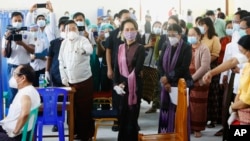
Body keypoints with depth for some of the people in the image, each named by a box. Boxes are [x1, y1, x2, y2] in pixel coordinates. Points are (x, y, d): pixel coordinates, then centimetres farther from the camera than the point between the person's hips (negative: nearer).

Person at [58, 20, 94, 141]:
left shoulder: (83, 40, -7)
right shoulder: (64, 43, 7)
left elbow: (90, 49, -28)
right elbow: (61, 61, 10)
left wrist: (84, 50, -51)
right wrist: (64, 78, 2)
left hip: (84, 80, -4)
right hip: (69, 81, 4)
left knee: (85, 108, 0)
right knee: (73, 108, 11)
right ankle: (76, 131, 24)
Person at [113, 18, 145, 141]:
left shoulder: (140, 48, -4)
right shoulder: (120, 48, 10)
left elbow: (137, 70, -11)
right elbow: (117, 68, 8)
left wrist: (124, 84, -16)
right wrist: (116, 84, -6)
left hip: (134, 87, -4)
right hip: (122, 86, 4)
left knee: (132, 117, 0)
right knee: (122, 117, 9)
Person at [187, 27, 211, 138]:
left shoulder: (204, 49, -6)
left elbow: (204, 67, -15)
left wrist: (192, 78, -16)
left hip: (199, 82, -4)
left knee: (198, 106, 1)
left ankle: (197, 128, 10)